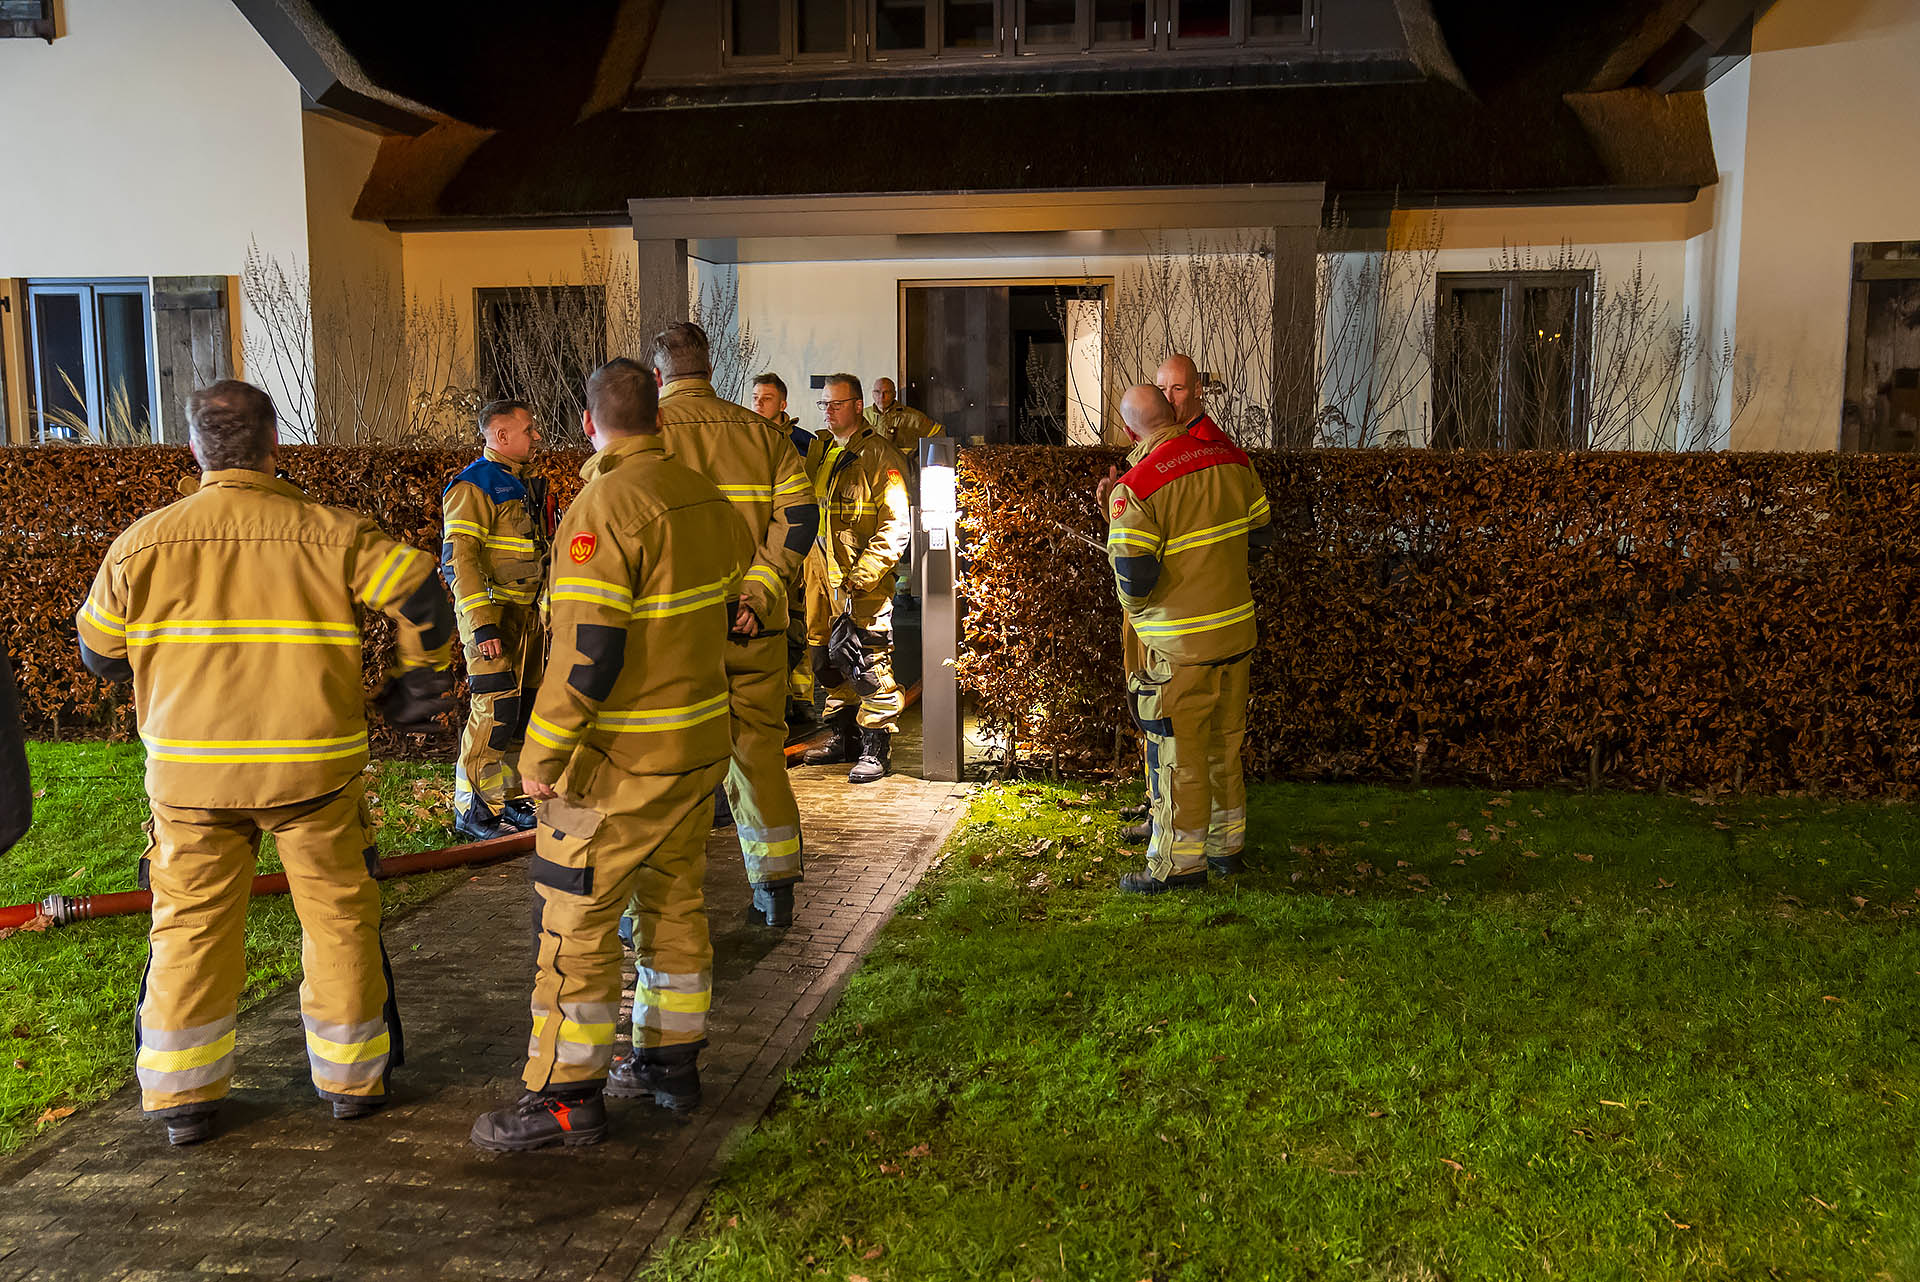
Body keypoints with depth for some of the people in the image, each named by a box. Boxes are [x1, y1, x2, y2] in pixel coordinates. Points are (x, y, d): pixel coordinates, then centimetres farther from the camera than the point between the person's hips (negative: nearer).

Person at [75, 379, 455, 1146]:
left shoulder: (145, 542, -1)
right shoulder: (331, 533, -8)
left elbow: (100, 654, 10)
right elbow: (422, 597, -10)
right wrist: (419, 682, 6)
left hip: (189, 770, 2)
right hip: (312, 767, -1)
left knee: (190, 930, 14)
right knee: (339, 918, 13)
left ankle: (182, 1097, 21)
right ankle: (351, 1078, 23)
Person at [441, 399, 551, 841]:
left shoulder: (526, 484, 17)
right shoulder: (473, 485, -11)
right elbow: (459, 557, -18)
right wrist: (481, 623, -24)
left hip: (529, 614, 9)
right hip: (492, 613, -9)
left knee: (523, 708, 10)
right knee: (495, 708, -11)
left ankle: (508, 799, 20)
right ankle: (471, 809, -3)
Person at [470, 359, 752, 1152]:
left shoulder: (606, 506, -19)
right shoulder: (704, 495, 6)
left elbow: (589, 649, -24)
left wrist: (542, 753, -17)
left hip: (621, 758, -8)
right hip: (702, 740, 9)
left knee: (575, 918, 0)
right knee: (674, 901, 17)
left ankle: (567, 1096, 6)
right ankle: (672, 1061, 28)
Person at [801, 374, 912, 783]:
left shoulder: (880, 456, -8)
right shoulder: (818, 450, 14)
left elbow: (895, 524, -13)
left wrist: (862, 576, -20)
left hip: (865, 584, -7)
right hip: (823, 577, 8)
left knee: (869, 666, -5)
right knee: (830, 664, 15)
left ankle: (876, 750, 2)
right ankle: (843, 738, 28)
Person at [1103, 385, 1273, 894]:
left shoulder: (1137, 488, -18)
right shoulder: (1231, 460, 1)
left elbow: (1134, 578, -22)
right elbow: (1262, 534, 13)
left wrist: (1134, 603, 0)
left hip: (1179, 645, -6)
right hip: (1237, 629, 6)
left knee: (1178, 752, 4)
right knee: (1224, 741, 18)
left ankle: (1181, 860, 12)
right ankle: (1226, 843, 30)